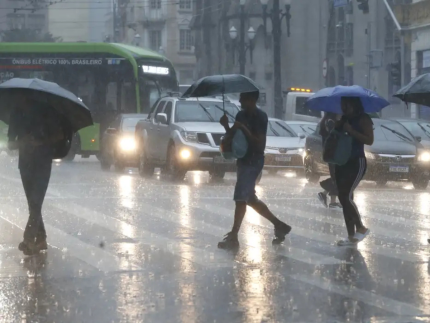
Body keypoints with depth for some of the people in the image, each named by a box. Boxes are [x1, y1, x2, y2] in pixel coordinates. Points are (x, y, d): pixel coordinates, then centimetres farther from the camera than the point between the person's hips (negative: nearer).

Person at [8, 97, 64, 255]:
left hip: (43, 163, -4)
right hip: (25, 163, 4)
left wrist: (41, 142, -17)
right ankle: (40, 239, 13)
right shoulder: (16, 114, 6)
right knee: (33, 203, 6)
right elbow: (10, 144, 5)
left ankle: (29, 239, -22)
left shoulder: (45, 111, -2)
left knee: (36, 202, -15)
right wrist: (22, 142, -18)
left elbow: (59, 135, -1)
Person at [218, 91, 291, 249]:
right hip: (243, 160, 9)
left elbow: (260, 144, -18)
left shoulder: (260, 117, -13)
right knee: (250, 199, 14)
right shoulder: (241, 115, 10)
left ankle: (233, 237, -11)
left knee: (240, 198, -12)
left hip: (253, 162, -9)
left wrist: (243, 129, -24)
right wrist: (226, 126, -4)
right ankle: (279, 225, 25)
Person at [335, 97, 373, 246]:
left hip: (357, 162, -8)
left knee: (347, 196, -17)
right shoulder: (343, 120, 13)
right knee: (343, 199, 4)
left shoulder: (363, 119, -8)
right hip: (341, 162, 8)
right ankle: (351, 236, 7)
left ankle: (361, 228, -1)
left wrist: (351, 131, -22)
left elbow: (369, 140, -17)